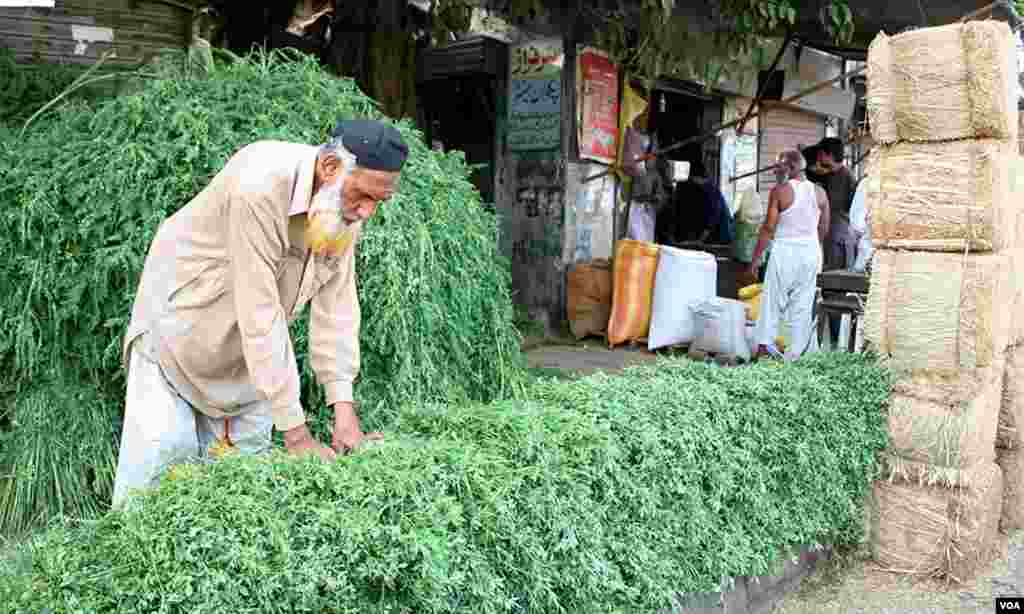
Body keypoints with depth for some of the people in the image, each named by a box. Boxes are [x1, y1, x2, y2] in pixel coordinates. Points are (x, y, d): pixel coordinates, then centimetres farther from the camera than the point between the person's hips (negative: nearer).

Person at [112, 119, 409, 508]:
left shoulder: (347, 204, -14)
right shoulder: (260, 186, -36)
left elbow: (336, 307, -13)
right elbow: (260, 315, -36)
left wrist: (344, 408, -20)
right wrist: (296, 434, -33)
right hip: (182, 315, -6)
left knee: (249, 455, 6)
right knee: (160, 457, -8)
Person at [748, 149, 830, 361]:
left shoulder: (780, 191, -9)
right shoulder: (820, 193, 6)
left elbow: (768, 228, -10)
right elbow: (823, 229, 11)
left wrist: (756, 257, -4)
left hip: (784, 249, -4)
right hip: (811, 251, 4)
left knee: (773, 299, 5)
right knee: (803, 304, 8)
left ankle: (764, 343, -1)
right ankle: (794, 353, 10)